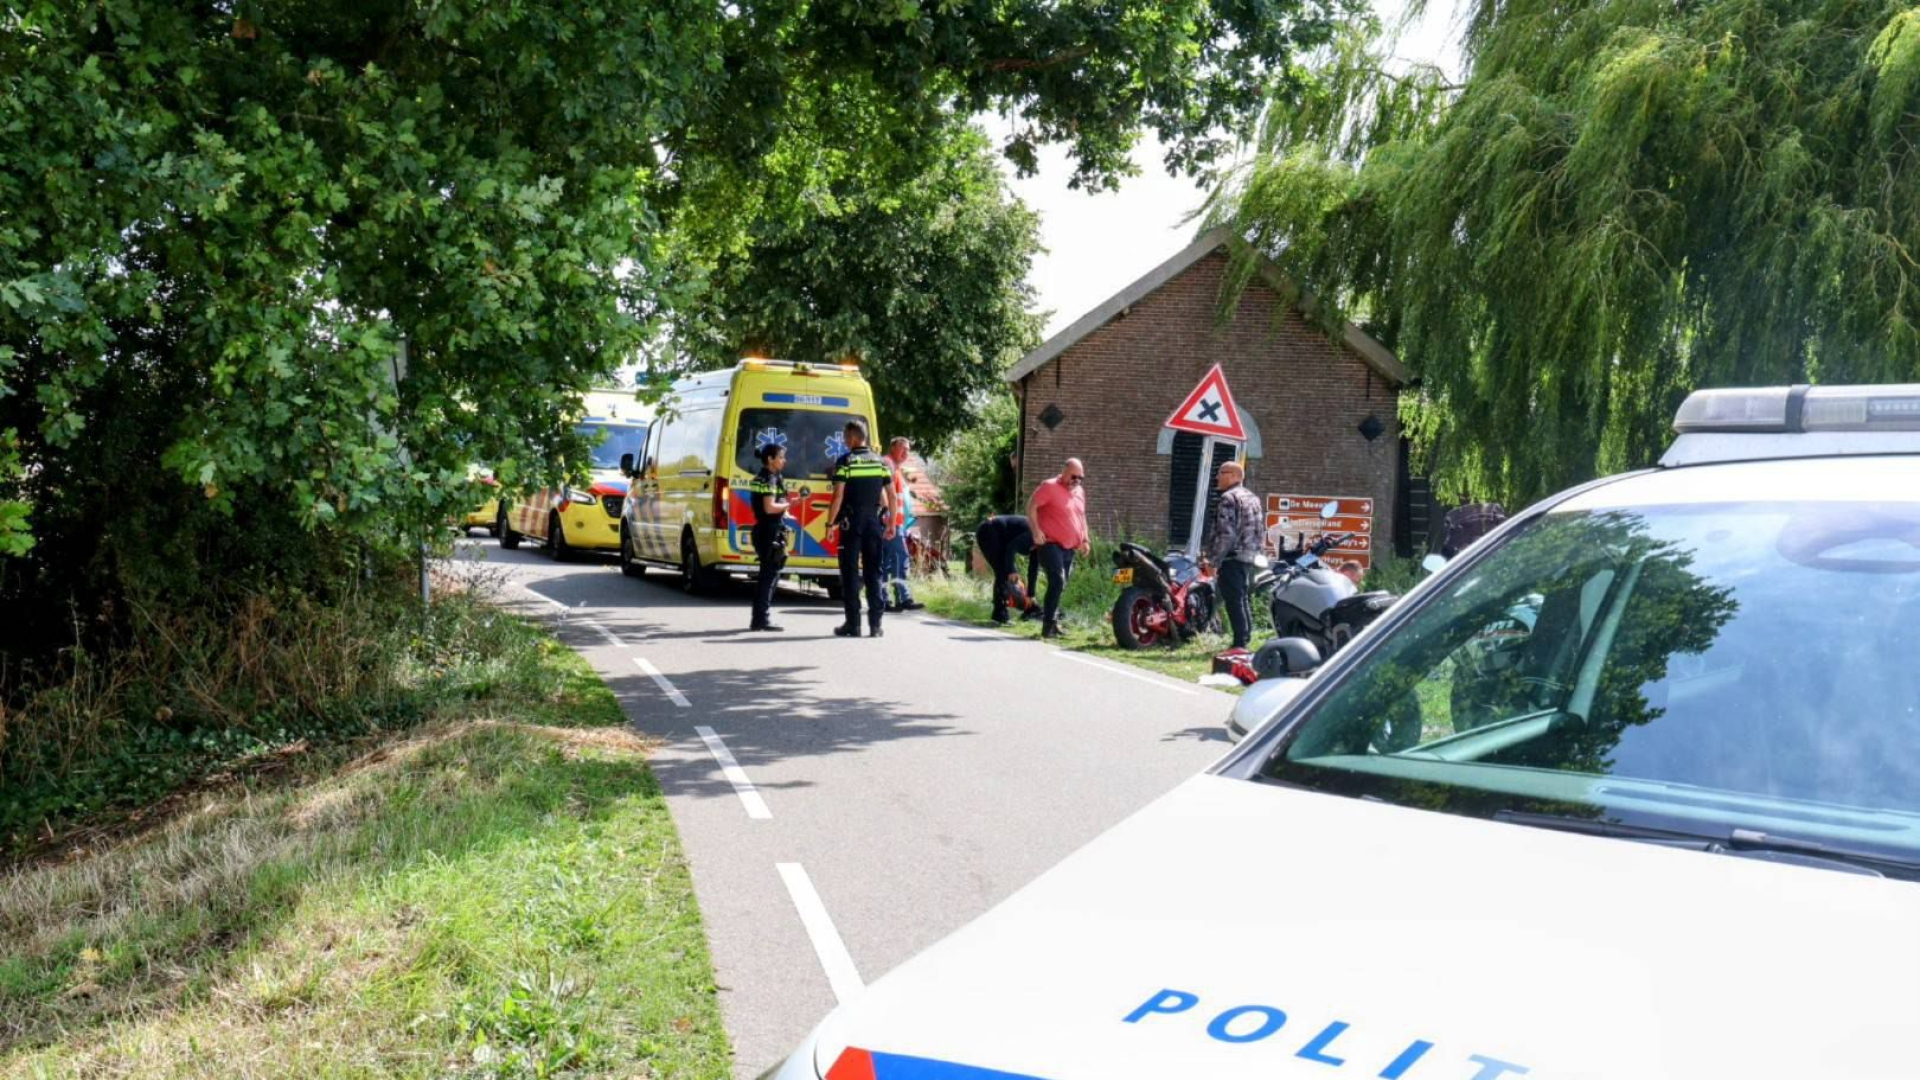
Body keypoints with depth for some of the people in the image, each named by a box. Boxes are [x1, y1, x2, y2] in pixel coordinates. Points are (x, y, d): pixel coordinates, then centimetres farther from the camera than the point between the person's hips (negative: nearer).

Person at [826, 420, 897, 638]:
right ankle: (875, 624, 7)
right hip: (875, 522, 4)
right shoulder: (881, 461, 7)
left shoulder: (845, 461, -7)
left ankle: (853, 624, 1)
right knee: (873, 572, 9)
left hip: (851, 522, -4)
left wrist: (830, 522, -5)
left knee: (850, 572, 2)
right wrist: (891, 524, 12)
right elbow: (891, 495, 6)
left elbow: (838, 496, -12)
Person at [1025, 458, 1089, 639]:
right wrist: (1036, 531, -17)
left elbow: (1081, 516, 27)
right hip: (1050, 544, -8)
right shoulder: (1049, 487, -8)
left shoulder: (1080, 491, 16)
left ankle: (1052, 622, 19)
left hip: (1070, 548, 8)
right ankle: (1048, 625, -16)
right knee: (1057, 582, -19)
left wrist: (1085, 540, 18)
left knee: (1060, 585, 11)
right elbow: (1031, 506, -10)